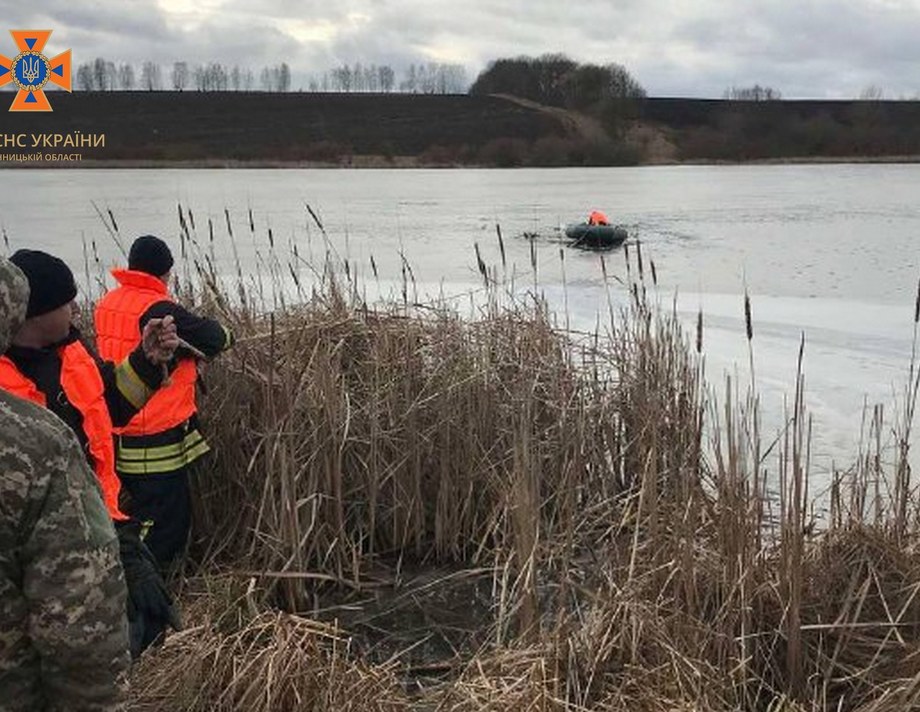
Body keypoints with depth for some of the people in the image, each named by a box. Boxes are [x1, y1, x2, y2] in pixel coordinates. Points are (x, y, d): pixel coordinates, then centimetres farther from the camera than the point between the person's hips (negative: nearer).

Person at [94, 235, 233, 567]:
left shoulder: (107, 305, 6)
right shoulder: (158, 310, -19)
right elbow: (215, 339, -16)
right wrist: (224, 332, 7)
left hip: (121, 437, 9)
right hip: (157, 443, -9)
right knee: (164, 528, 2)